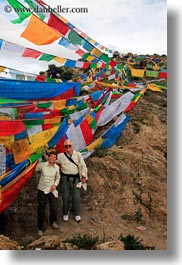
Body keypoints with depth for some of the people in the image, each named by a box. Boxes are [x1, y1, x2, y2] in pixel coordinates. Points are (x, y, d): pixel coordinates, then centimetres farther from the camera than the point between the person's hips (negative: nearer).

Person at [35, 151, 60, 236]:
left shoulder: (57, 167, -6)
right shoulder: (41, 165, -14)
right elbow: (36, 170, 7)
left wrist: (55, 185, -8)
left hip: (52, 190, 2)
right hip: (42, 190, -2)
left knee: (54, 209, 2)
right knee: (41, 211, 5)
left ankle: (52, 221, 37)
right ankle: (40, 228, 28)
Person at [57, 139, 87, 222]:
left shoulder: (78, 154, -1)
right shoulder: (61, 156, -2)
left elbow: (83, 166, 1)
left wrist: (84, 176, -5)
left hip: (75, 178, 0)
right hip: (65, 178, 0)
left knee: (76, 197, 6)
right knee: (65, 196, 8)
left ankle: (76, 214, 25)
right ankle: (65, 214, 29)